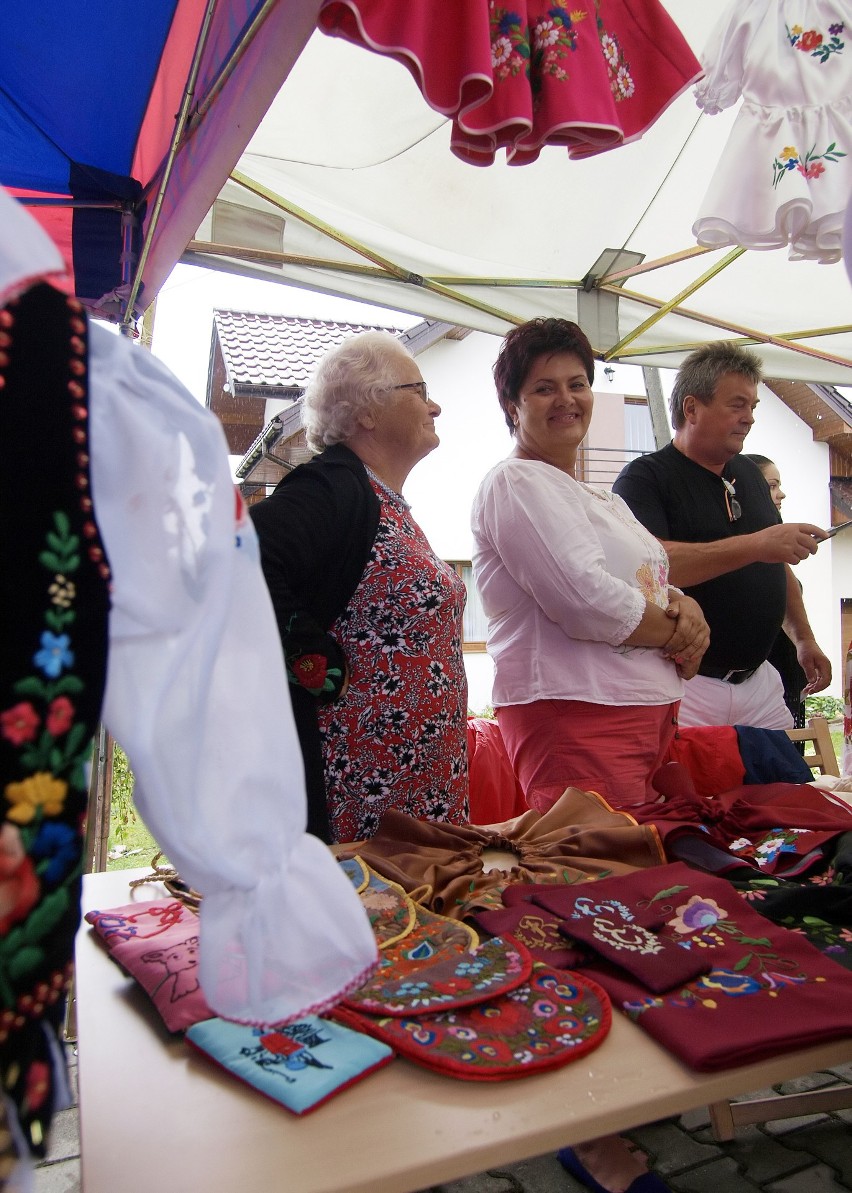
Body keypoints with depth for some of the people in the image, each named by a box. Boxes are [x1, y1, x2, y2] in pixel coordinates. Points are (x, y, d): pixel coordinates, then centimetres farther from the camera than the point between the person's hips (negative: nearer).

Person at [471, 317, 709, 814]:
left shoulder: (603, 499, 21)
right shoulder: (516, 483, -8)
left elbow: (647, 583, 22)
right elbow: (588, 601, -18)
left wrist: (685, 606, -1)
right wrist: (677, 635, -4)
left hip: (652, 712, 9)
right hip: (576, 716, -9)